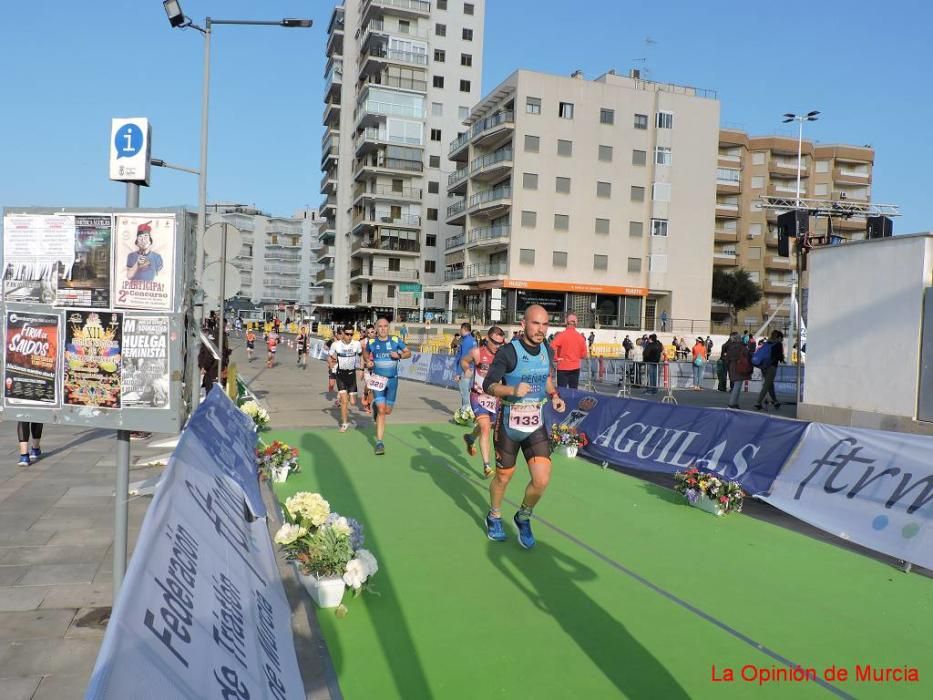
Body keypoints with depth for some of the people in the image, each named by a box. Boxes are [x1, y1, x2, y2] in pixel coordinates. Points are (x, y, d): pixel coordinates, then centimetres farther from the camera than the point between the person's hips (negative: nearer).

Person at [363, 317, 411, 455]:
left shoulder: (395, 341, -2)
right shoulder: (371, 342, 0)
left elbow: (409, 353, 6)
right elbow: (366, 352, 20)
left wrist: (399, 355, -15)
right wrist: (368, 361, -1)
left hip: (392, 380, 2)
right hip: (377, 380, -2)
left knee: (388, 411, 10)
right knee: (381, 410, -13)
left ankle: (377, 407, 49)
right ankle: (379, 442, -7)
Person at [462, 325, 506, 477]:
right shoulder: (477, 352, -12)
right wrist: (467, 371, -9)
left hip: (495, 397, 4)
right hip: (479, 396, -4)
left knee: (487, 427, 23)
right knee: (485, 428, -18)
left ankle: (470, 438, 57)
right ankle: (486, 466, -13)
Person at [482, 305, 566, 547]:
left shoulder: (546, 351, 2)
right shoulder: (509, 352, -16)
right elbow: (488, 385, -16)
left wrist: (554, 396, 3)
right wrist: (512, 390, -33)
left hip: (536, 424, 4)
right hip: (509, 424, -4)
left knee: (542, 480, -8)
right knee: (503, 477, 13)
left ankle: (523, 518, 22)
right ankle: (494, 518, 42)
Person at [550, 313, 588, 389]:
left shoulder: (562, 334, -10)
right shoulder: (580, 337, 0)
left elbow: (552, 347, -24)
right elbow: (584, 356, 5)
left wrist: (555, 357, -10)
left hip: (563, 367, -3)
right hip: (575, 368, 3)